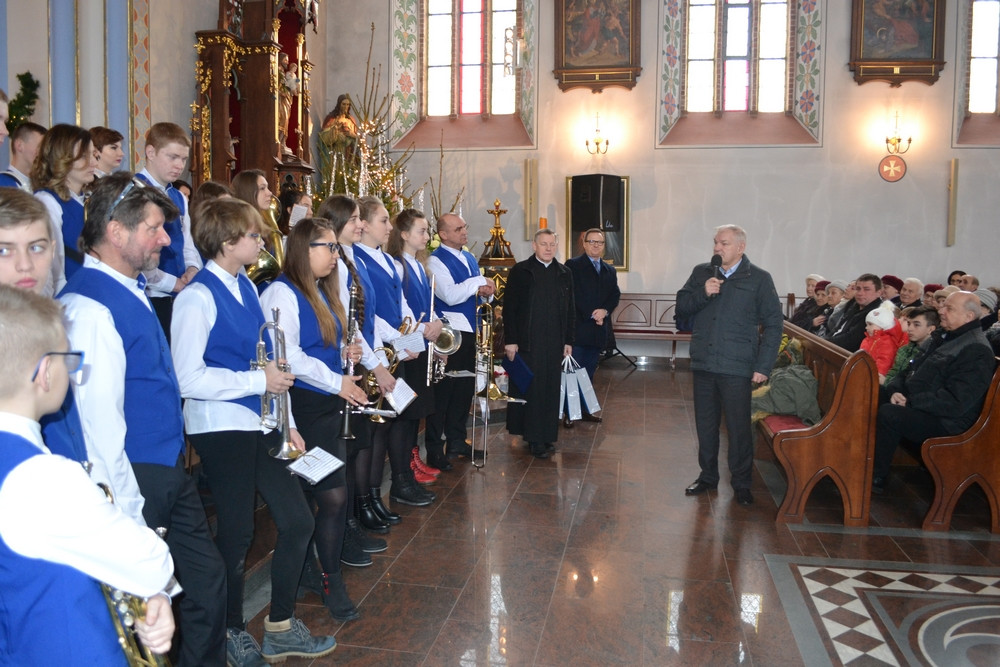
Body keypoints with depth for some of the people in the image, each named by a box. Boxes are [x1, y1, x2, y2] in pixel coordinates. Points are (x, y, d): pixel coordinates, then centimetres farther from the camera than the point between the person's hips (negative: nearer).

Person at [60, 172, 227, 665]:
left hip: (170, 472, 9)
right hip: (139, 482, -9)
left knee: (207, 579, 18)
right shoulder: (91, 307, -22)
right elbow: (100, 424, -25)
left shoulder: (129, 288, 8)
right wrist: (130, 513, -21)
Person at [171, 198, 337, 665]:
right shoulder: (197, 296, -14)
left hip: (260, 424, 8)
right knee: (236, 534, 6)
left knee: (298, 521, 11)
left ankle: (280, 628, 29)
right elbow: (188, 379, -21)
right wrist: (259, 381, -17)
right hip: (221, 428, -8)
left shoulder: (245, 285, 10)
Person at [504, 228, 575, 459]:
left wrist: (569, 341, 7)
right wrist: (510, 340, -9)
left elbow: (570, 310, 13)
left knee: (551, 390, 7)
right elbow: (509, 308, -4)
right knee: (529, 390, -1)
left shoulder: (565, 274, 11)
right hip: (526, 343, -3)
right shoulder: (520, 271, -1)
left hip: (554, 344, 4)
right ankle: (534, 439, 6)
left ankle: (547, 436, 17)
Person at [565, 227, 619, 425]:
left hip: (599, 329, 6)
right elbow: (572, 295, -10)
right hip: (578, 328, -6)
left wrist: (605, 311, -9)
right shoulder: (573, 265, -1)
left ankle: (585, 409, 18)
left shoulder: (610, 271, 18)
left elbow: (615, 295, 10)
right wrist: (591, 314, -14)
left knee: (589, 372, 11)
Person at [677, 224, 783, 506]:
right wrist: (702, 293, -12)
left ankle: (741, 483, 15)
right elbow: (681, 308, 7)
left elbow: (773, 325, -2)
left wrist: (763, 366, -8)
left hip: (737, 367, -4)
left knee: (739, 427, 1)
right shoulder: (701, 273, 10)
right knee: (705, 424, 12)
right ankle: (707, 476, 27)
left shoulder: (759, 279, -1)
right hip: (703, 364, 4)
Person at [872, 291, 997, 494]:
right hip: (916, 405, 10)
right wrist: (896, 390, -5)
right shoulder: (942, 337, 13)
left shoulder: (977, 351, -16)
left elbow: (955, 403, -25)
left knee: (888, 414, -30)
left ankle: (876, 478, -17)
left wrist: (910, 401, -21)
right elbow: (911, 370, 17)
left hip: (946, 422, -9)